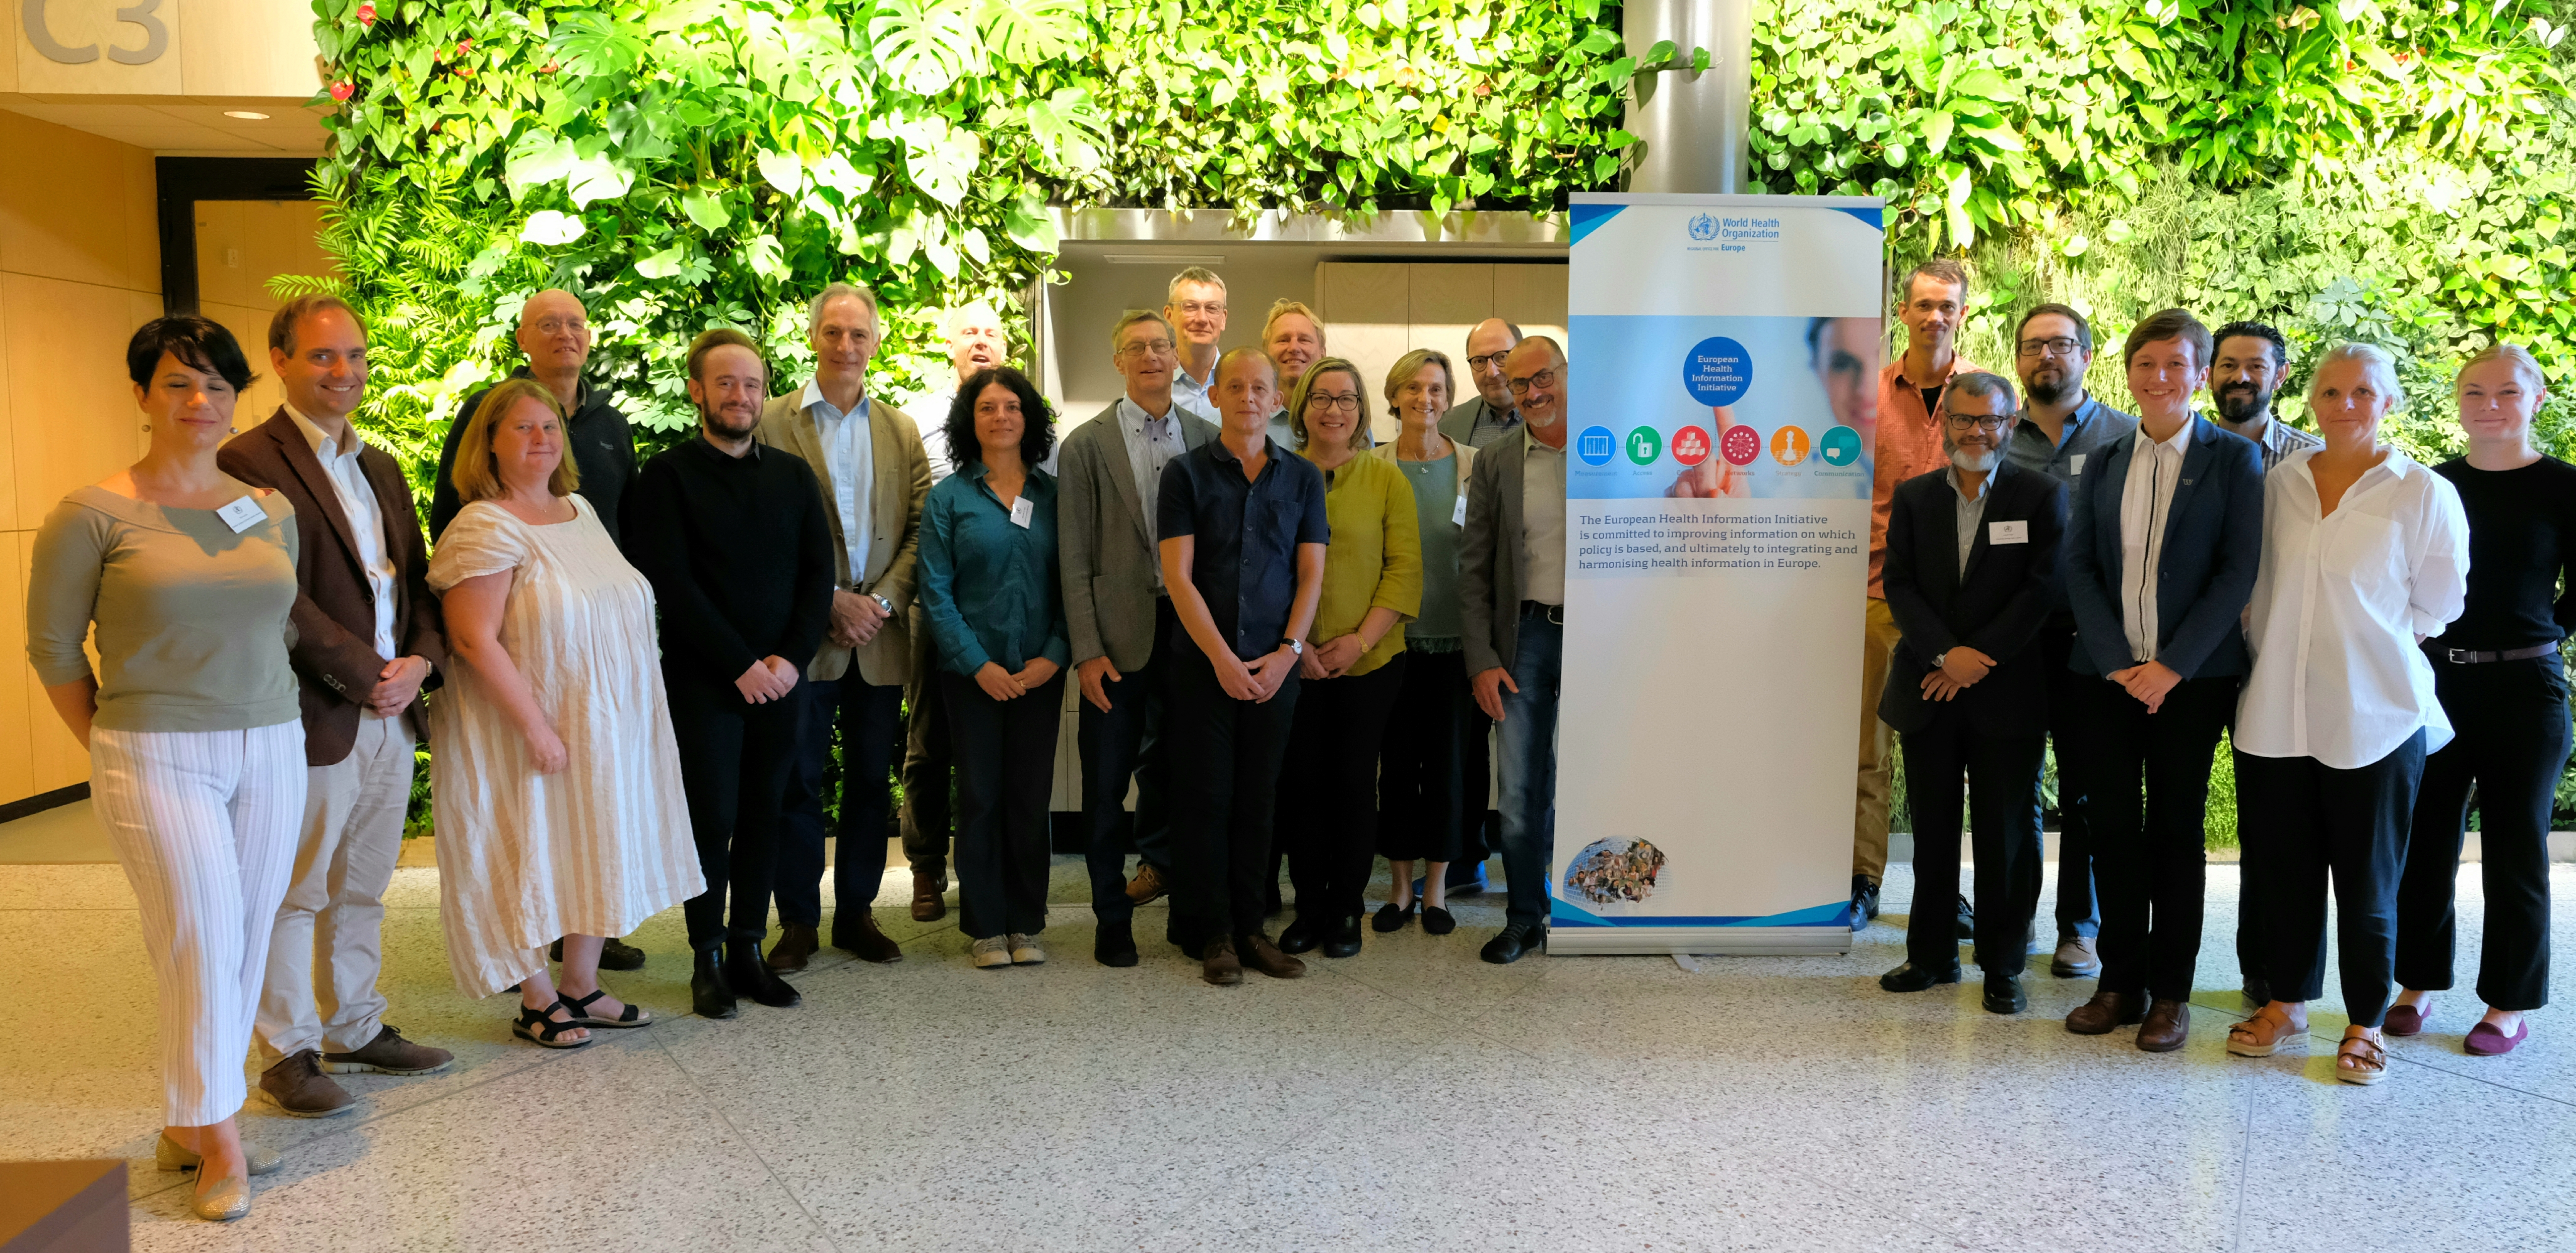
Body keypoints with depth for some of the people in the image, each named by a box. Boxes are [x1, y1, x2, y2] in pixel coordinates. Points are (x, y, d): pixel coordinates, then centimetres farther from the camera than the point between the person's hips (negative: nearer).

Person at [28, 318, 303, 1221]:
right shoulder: (94, 515, -6)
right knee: (204, 942, -5)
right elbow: (52, 648, 1)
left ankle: (187, 1123, 27)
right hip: (158, 760, -4)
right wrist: (111, 750, 5)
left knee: (244, 944, 9)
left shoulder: (272, 510, 6)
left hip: (271, 753, 5)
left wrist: (271, 725, 12)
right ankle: (219, 1138, 11)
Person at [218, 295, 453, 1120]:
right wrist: (367, 676, -15)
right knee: (295, 897, 5)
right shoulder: (250, 463, -10)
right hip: (314, 719, -7)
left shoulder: (380, 467, 15)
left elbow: (417, 579, 14)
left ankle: (356, 1031, 29)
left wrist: (421, 661, -4)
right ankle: (291, 1053, 17)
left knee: (362, 891, 17)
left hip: (392, 713, 7)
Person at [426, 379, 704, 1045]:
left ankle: (581, 987, 26)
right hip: (527, 730, -7)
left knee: (598, 853, 13)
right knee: (533, 859, 4)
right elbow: (475, 642, -19)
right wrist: (536, 728, -21)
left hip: (604, 727, 7)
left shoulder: (580, 510, 10)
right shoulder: (485, 529, -14)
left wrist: (640, 707, 12)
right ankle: (536, 1001, 19)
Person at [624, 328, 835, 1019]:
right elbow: (670, 581, -9)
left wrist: (791, 657, -7)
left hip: (779, 677, 4)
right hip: (702, 679, -4)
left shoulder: (793, 475, 11)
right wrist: (741, 664, -13)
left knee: (764, 814, 7)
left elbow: (818, 573, 7)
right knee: (711, 818, -1)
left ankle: (747, 950, 18)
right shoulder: (668, 475, -2)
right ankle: (708, 958, 12)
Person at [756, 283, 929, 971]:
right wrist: (832, 600, -12)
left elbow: (921, 527, 6)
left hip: (880, 633, 3)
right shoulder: (772, 422, -1)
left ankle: (857, 912, 22)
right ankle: (799, 920, 15)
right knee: (799, 778, 4)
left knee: (871, 779, 10)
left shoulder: (902, 430, 11)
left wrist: (883, 600, -8)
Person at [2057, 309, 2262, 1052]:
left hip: (2191, 677, -3)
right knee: (2113, 828, 6)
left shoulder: (2233, 460, 1)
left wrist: (2172, 665, -13)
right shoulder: (2104, 465, 11)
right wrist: (2117, 660, -8)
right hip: (2106, 675, 3)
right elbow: (2078, 567, 5)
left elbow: (2238, 571, -6)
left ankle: (2170, 993, 13)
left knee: (2176, 829, 4)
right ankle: (2120, 983, 16)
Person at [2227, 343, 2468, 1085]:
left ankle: (2366, 1025, 21)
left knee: (2366, 881, 7)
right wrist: (2272, 649, 7)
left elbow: (2438, 605, 2)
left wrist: (2367, 637, 5)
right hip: (2276, 713, 3)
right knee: (2281, 869, 12)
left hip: (2373, 717, -3)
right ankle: (2286, 1005, 27)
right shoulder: (2281, 483, 5)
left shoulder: (2423, 493, -4)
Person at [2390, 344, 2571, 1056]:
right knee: (2427, 838, 8)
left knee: (2515, 846, 6)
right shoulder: (2432, 485, 5)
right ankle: (2419, 983, 21)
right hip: (2436, 681, 3)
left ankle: (2511, 1003, 18)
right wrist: (2445, 638, -1)